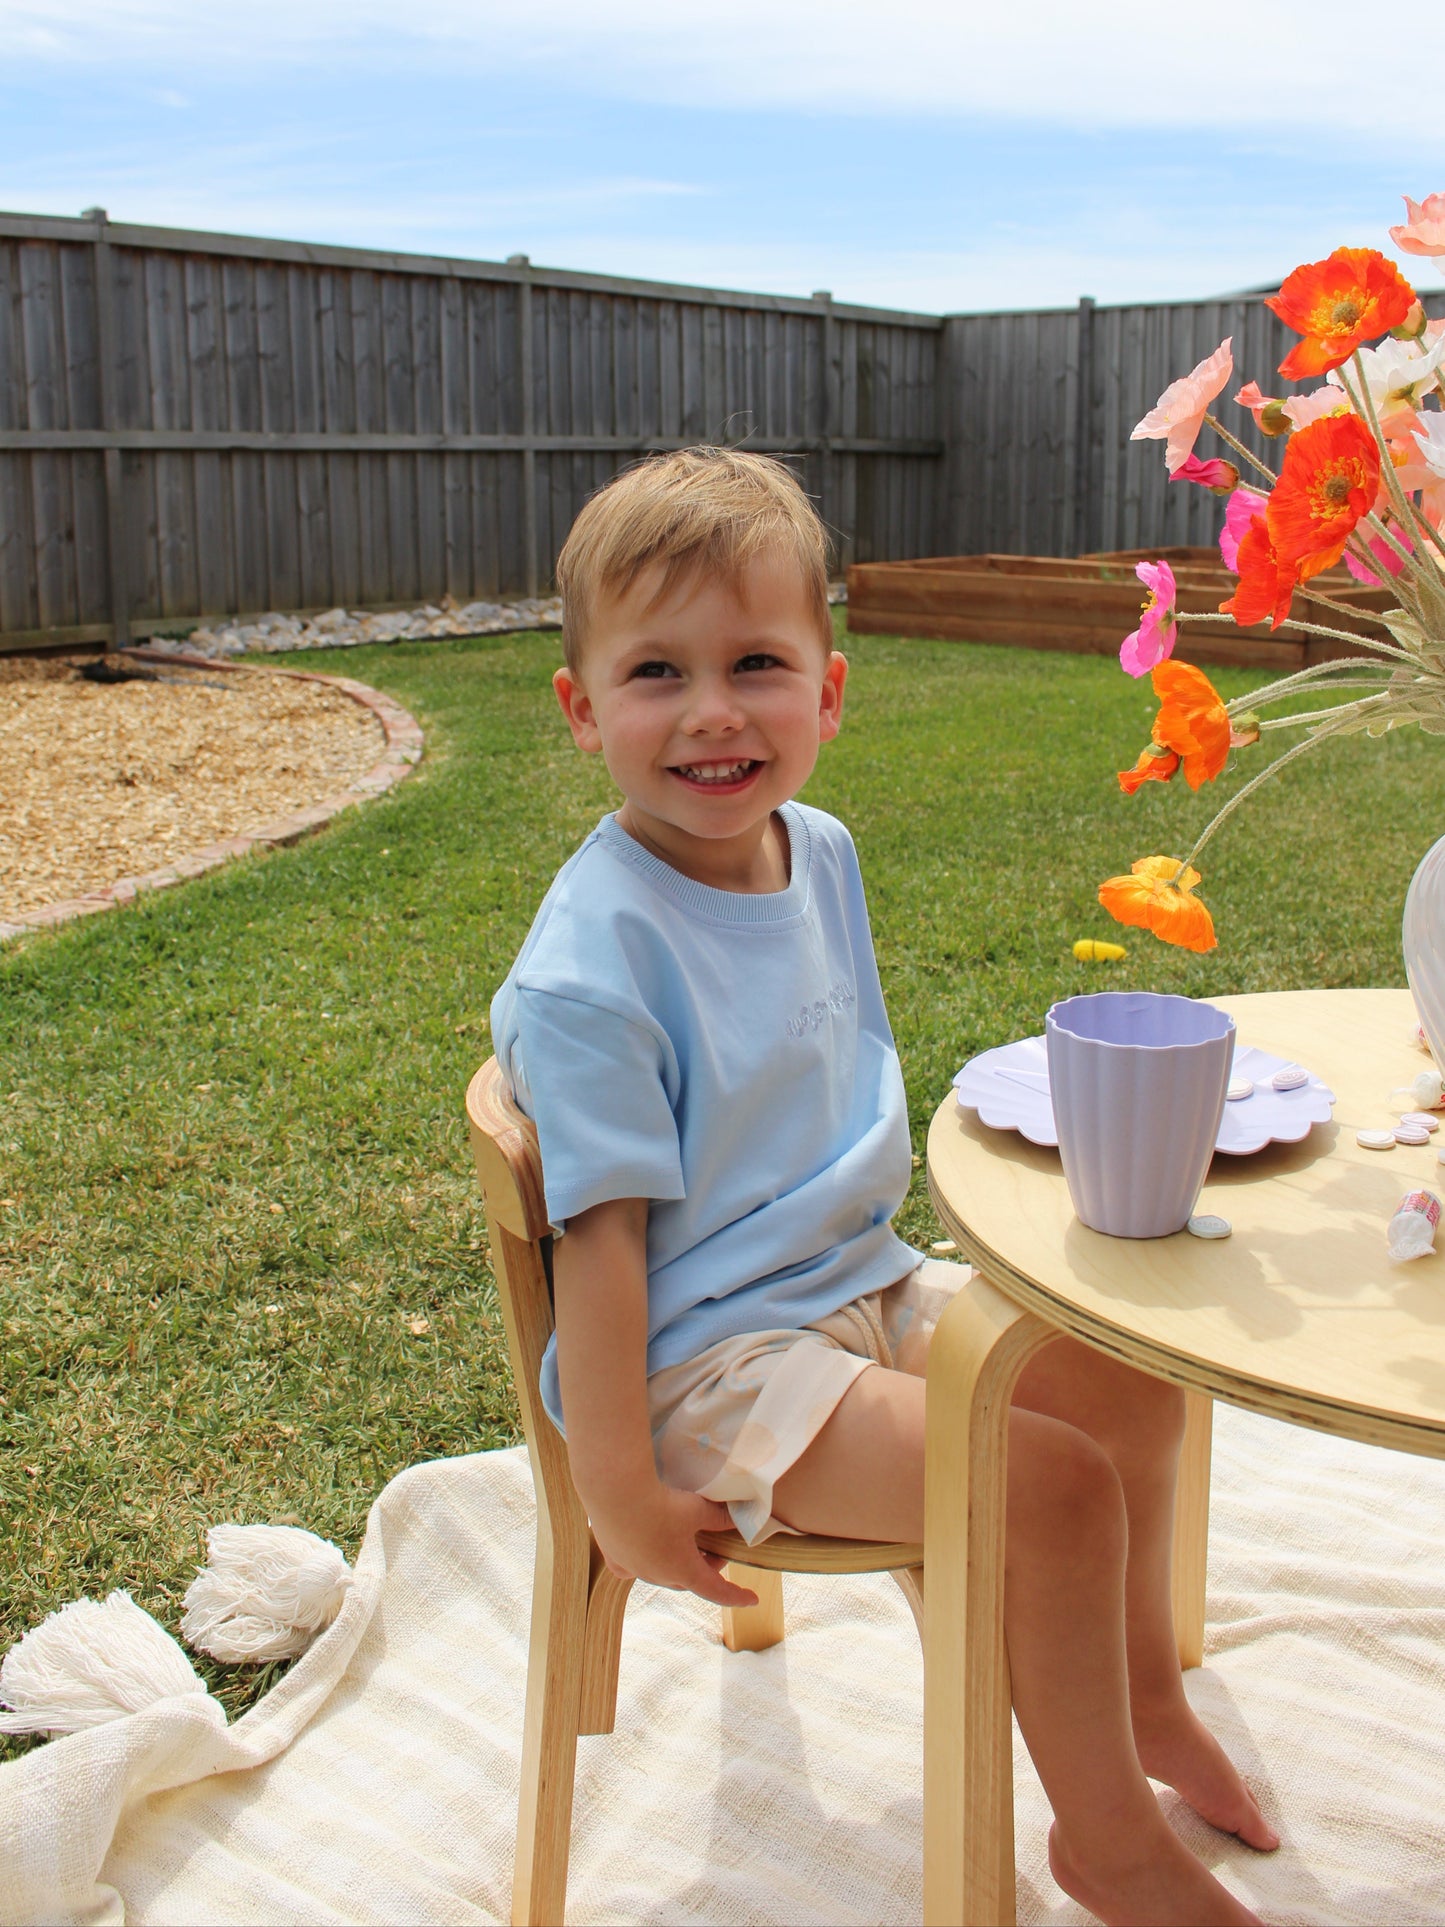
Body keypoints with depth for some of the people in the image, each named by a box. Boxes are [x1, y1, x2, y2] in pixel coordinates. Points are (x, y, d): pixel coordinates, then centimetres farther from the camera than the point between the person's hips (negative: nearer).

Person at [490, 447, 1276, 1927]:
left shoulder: (821, 855, 0)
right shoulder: (596, 960, -25)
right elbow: (600, 1234, -24)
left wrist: (875, 1240, 17)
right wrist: (617, 1494, -21)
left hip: (859, 1281, 9)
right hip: (709, 1356, -9)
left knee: (1130, 1372, 14)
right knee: (1056, 1485, -18)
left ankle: (1139, 1691, 37)